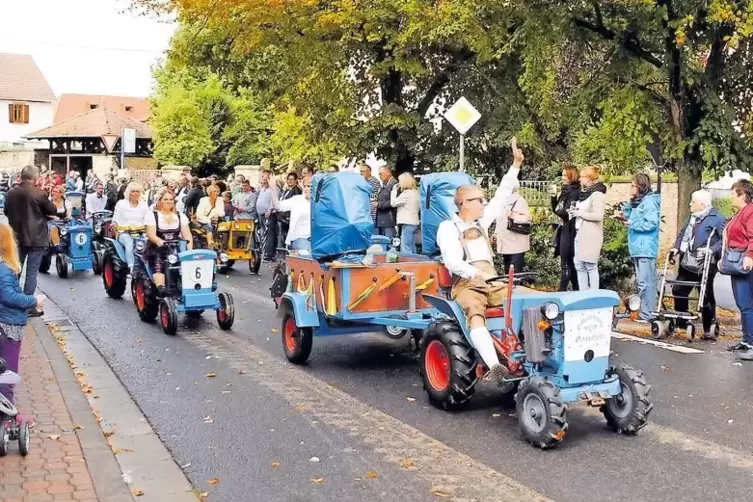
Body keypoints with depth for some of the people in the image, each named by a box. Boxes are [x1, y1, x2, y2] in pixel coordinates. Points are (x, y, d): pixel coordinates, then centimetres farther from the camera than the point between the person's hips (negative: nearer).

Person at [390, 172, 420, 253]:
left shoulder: (406, 193, -14)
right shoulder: (416, 192, 13)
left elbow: (393, 203, -9)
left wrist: (394, 190, 0)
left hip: (407, 223, -9)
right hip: (414, 223, 9)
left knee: (406, 249, -9)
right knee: (412, 249, 13)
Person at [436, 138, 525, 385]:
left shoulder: (481, 222, 18)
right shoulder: (448, 227, -2)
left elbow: (501, 196, 21)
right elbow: (453, 262, -15)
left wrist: (516, 165, 17)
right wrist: (477, 274, -32)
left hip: (493, 284, 7)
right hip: (466, 286, -7)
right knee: (476, 314, -37)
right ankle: (494, 366, -51)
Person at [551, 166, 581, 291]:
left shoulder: (575, 192, -12)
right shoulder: (565, 191, 14)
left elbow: (568, 211, -21)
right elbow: (556, 210, 14)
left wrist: (559, 211, -6)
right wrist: (554, 197, 2)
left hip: (569, 231, -9)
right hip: (563, 230, 9)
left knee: (566, 263, -7)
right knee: (570, 262, 12)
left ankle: (562, 290, -4)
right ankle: (576, 290, 18)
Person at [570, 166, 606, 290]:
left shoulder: (597, 194, -10)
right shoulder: (585, 193, 16)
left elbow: (598, 215, -19)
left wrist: (579, 213, -13)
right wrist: (575, 212, 9)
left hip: (591, 236, -9)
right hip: (580, 234, 9)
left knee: (591, 266, -6)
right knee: (579, 266, 9)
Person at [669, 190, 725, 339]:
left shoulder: (717, 218, -11)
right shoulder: (692, 217, 14)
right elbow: (683, 233, 20)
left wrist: (712, 249, -27)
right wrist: (677, 247, 5)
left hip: (704, 266, -8)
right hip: (687, 263, 8)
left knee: (706, 297, 0)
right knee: (678, 291, 13)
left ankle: (709, 330, 10)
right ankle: (681, 321, 28)